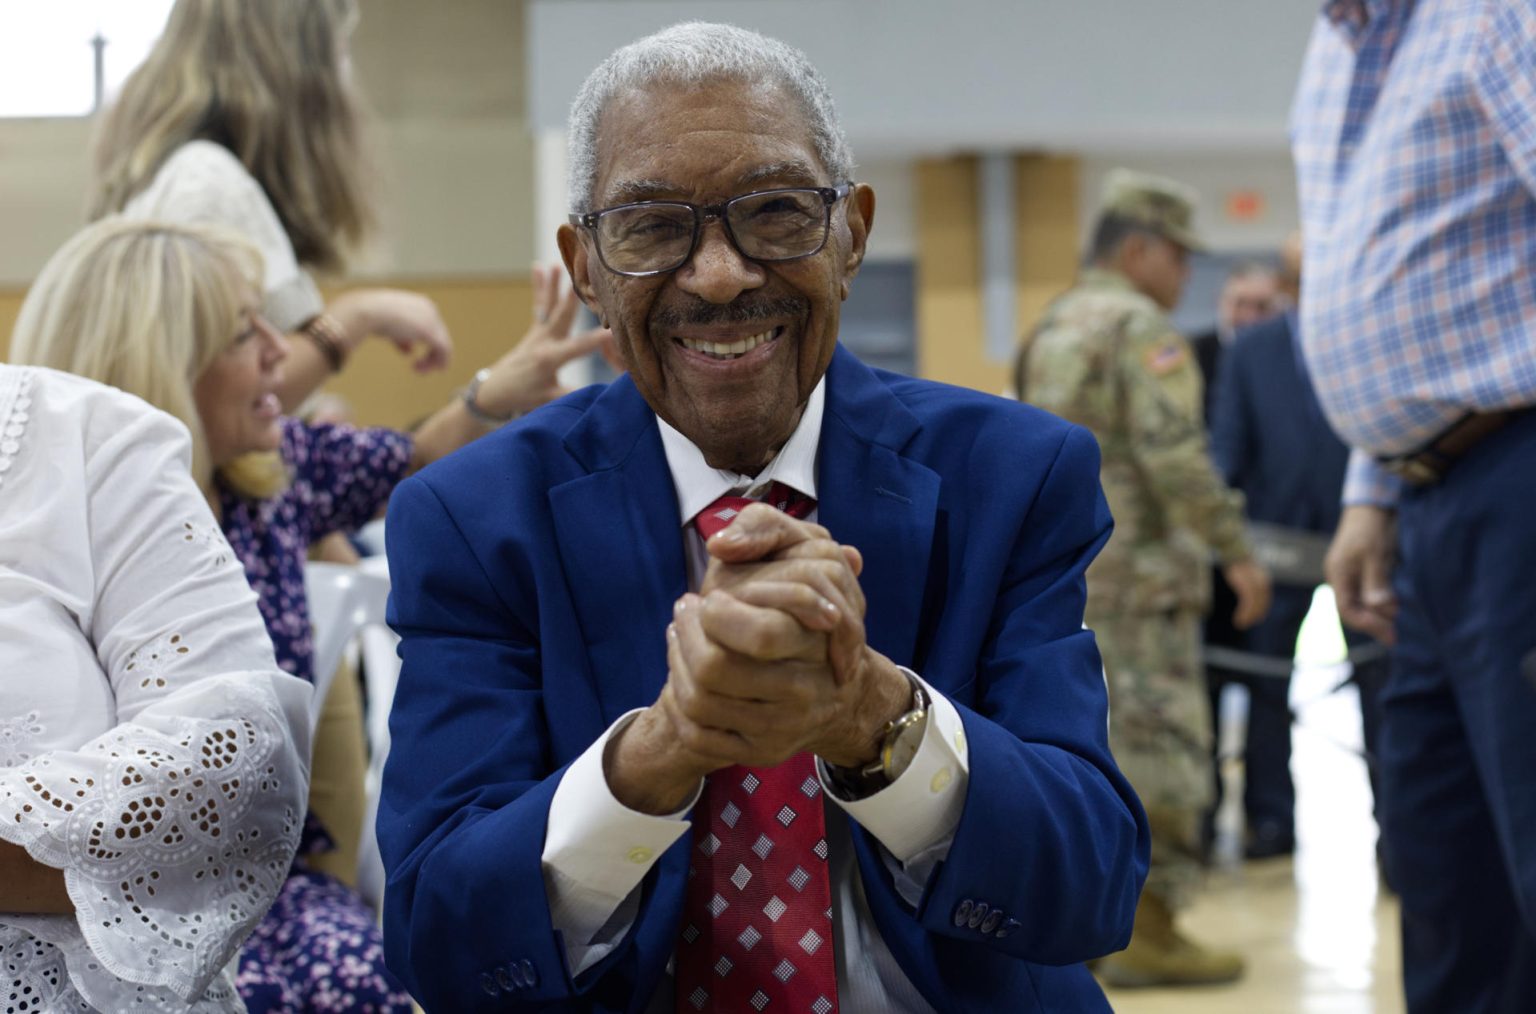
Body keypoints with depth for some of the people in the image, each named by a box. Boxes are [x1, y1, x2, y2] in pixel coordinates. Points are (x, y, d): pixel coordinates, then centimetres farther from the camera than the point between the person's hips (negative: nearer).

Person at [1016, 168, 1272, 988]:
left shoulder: (1049, 330, 18)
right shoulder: (1141, 326, -10)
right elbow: (1174, 452, -20)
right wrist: (1234, 550, -17)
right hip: (1133, 572, -9)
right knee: (1158, 746, -6)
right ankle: (1145, 933, -7)